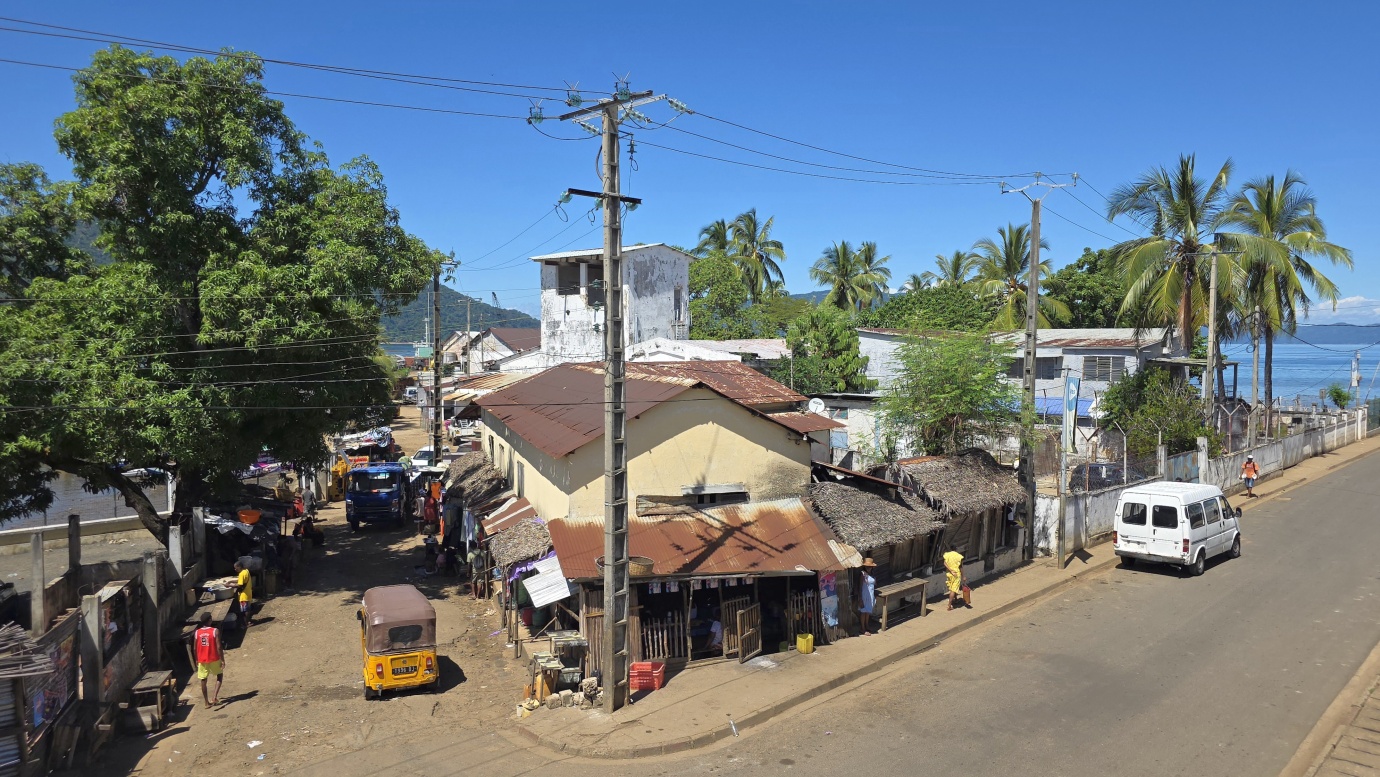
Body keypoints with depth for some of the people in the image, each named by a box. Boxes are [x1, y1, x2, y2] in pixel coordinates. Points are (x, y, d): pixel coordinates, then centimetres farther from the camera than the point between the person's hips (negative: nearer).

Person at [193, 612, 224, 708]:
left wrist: (196, 660, 19)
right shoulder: (215, 631, -13)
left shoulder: (196, 632, -1)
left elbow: (195, 648, 5)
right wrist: (222, 660, -7)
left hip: (202, 660, 3)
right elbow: (218, 647, -14)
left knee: (203, 680, 13)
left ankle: (207, 702, 18)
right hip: (214, 659, -3)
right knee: (219, 675, 19)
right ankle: (215, 696, 2)